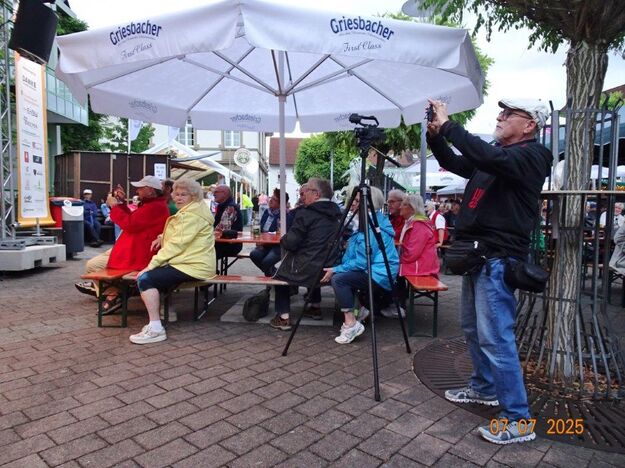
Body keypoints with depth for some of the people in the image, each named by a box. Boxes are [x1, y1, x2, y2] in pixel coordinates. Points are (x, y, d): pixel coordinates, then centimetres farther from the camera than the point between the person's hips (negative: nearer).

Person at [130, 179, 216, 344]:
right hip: (190, 261, 11)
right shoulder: (188, 211, 19)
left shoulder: (192, 214, -15)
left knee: (145, 279, -16)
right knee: (151, 276, 14)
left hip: (192, 266, -11)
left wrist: (152, 264, -18)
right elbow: (179, 236, 30)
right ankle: (155, 322, 15)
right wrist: (163, 237, 8)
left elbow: (177, 244, -21)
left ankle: (155, 329, -15)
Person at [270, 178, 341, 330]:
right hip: (331, 269, 7)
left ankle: (283, 317, 17)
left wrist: (283, 239, 8)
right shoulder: (337, 213, 5)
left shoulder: (305, 214, -16)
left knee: (280, 272, 20)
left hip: (308, 270, -6)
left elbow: (290, 243, -16)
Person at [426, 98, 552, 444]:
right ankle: (484, 388, 36)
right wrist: (435, 136, 5)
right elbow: (453, 163, 22)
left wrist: (447, 124, -21)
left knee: (495, 338, -9)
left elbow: (488, 157, -29)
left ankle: (518, 421, 3)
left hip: (497, 259, -9)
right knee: (473, 329, 18)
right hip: (477, 254, 10)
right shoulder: (500, 155, 17)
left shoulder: (531, 156, -9)